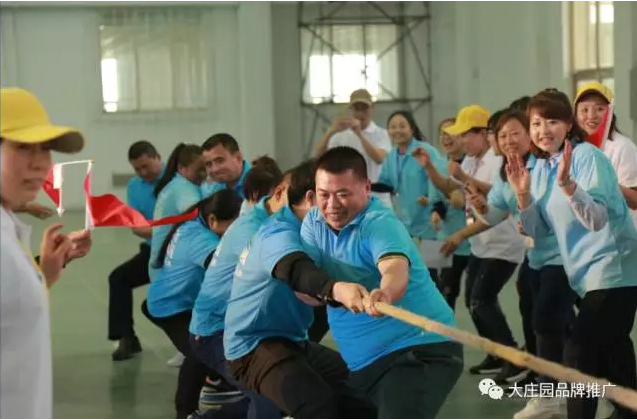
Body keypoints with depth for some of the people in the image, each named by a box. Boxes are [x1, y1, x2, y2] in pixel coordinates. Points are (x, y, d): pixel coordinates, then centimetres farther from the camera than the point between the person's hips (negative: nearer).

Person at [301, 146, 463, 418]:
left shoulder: (379, 223, -18)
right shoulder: (314, 222, 4)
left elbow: (396, 270, -39)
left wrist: (384, 293, -63)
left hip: (420, 351, -9)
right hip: (363, 362, 9)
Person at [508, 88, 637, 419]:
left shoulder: (587, 156, -14)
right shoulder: (538, 168, 8)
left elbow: (598, 220, -24)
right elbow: (538, 232, 8)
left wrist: (567, 183, -37)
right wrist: (522, 194, -7)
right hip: (587, 274, 8)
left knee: (578, 355, -16)